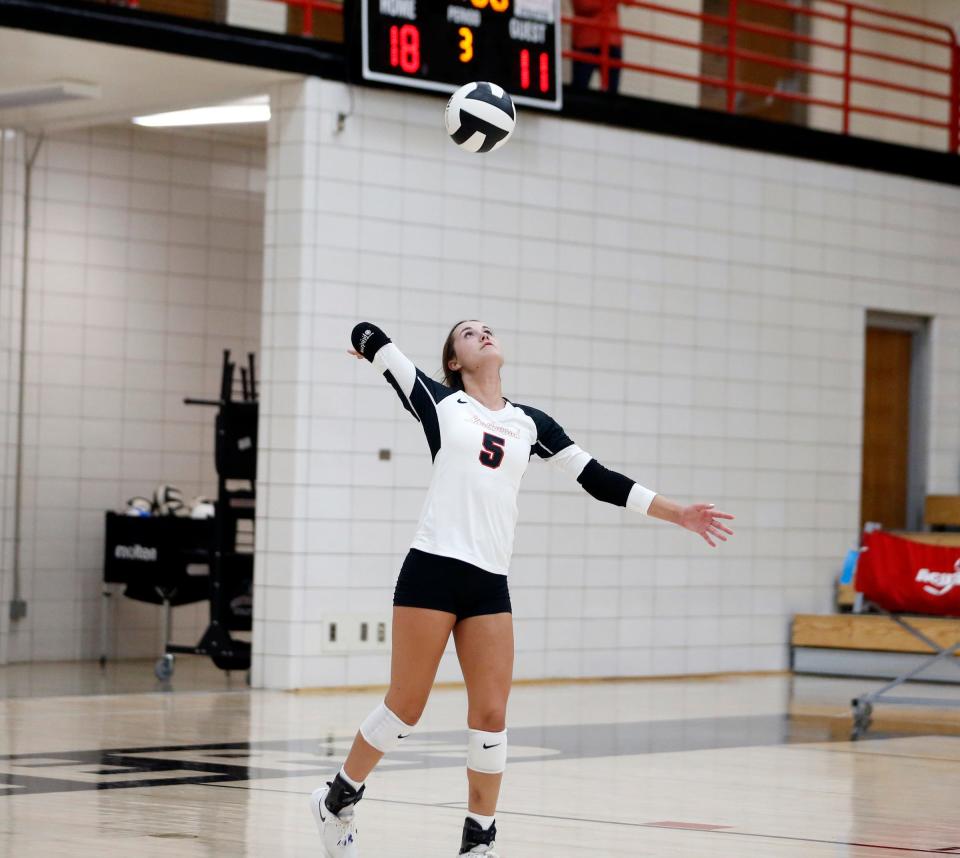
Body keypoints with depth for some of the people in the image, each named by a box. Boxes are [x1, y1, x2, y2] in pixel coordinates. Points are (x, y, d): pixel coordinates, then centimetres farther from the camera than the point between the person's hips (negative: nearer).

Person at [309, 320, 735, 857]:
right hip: (433, 570, -3)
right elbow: (367, 335, 7)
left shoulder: (530, 424, 15)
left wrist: (677, 513, 11)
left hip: (490, 585, 4)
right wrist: (372, 347, 30)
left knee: (491, 717, -1)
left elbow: (599, 479, 14)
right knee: (405, 708, 1)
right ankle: (339, 800, 23)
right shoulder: (440, 402, 5)